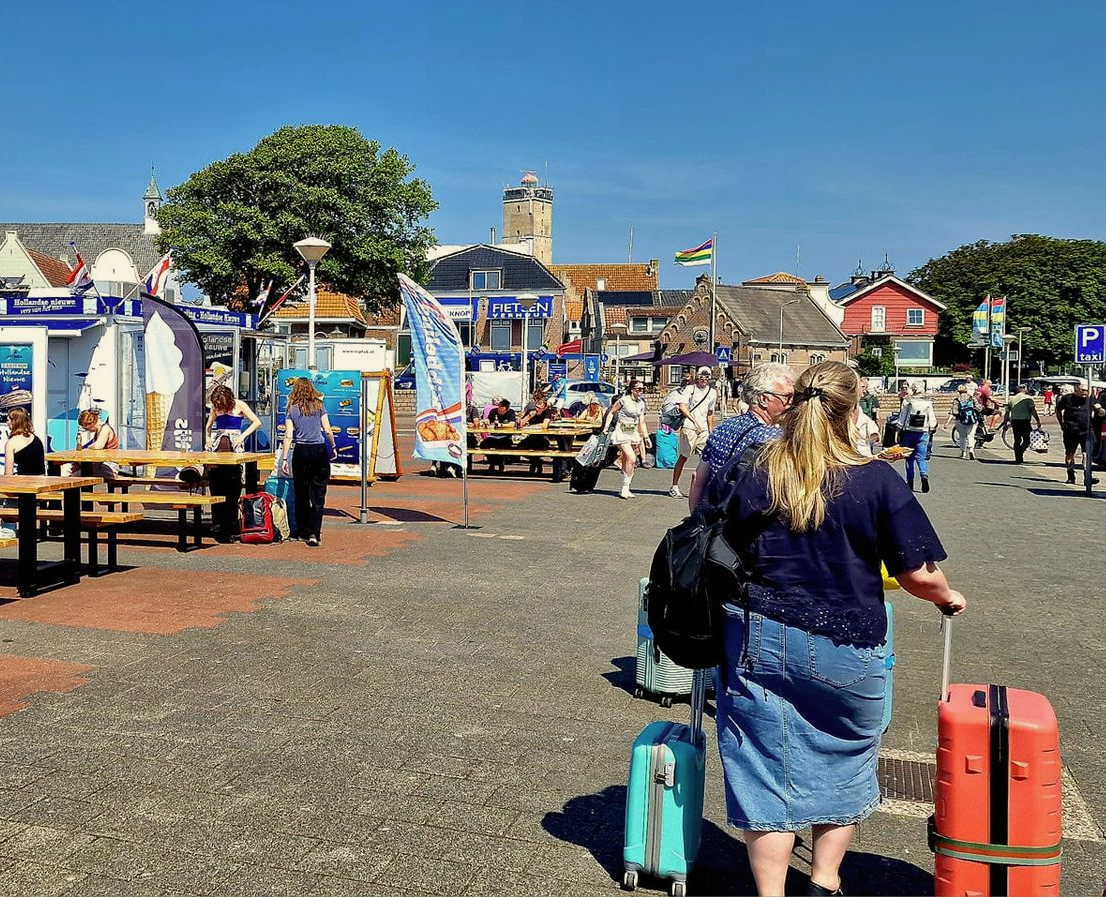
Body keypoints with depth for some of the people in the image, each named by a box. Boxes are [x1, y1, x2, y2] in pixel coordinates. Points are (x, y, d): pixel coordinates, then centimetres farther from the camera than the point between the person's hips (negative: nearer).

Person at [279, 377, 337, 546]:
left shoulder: (292, 409, 3)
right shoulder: (318, 406, 2)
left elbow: (288, 436, -1)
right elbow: (328, 431, 1)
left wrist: (284, 458, 1)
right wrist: (333, 447, 16)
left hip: (301, 452, 1)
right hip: (319, 450, -1)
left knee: (301, 494, 12)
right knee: (318, 495, 0)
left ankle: (304, 531, 19)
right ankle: (314, 533, -10)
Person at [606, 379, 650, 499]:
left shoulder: (641, 403, 11)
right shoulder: (624, 400, -9)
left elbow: (641, 422, 17)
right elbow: (611, 412, -1)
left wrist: (646, 437, 14)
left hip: (633, 433, 7)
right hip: (622, 432, -7)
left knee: (627, 462, 6)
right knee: (631, 458, -18)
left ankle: (625, 490, 12)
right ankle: (625, 488, -11)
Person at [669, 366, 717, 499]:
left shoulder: (712, 392, 14)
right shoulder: (690, 389, -2)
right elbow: (682, 407, -9)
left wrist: (711, 431, 19)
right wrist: (695, 422, -12)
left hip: (703, 429, 5)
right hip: (689, 428, -5)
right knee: (683, 457, -1)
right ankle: (674, 487, 6)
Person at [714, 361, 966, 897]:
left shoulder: (756, 477, -4)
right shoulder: (877, 480, -11)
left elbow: (730, 559, 5)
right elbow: (919, 575, -9)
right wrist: (949, 599, 12)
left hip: (761, 642, 1)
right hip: (846, 649, -1)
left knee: (766, 769, 10)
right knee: (843, 761, 22)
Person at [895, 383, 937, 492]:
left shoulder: (907, 403, -6)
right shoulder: (928, 403, 1)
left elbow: (901, 420, -4)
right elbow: (932, 421, 3)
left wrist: (900, 434, 4)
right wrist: (931, 431, 14)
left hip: (908, 433, -1)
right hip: (923, 434, 1)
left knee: (909, 458, 9)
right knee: (921, 458, 4)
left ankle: (910, 482, 10)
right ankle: (924, 476, -22)